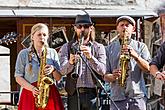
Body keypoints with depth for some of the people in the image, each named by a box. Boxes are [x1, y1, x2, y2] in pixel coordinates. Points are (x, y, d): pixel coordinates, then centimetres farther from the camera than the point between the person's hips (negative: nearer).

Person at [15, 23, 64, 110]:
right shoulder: (23, 54, 5)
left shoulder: (52, 52, 10)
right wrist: (32, 88, -13)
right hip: (30, 94, -1)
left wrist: (53, 69, -11)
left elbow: (58, 78, 10)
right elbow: (18, 77, 2)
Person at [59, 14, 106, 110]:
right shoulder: (67, 47, 9)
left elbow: (102, 71, -5)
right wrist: (70, 62, -27)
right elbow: (62, 71, -5)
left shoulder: (99, 47, 9)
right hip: (73, 93, 0)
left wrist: (90, 57, -22)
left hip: (92, 93, 0)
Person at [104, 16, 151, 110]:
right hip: (117, 97, 0)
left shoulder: (141, 46, 13)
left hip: (138, 96, 0)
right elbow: (105, 75, 10)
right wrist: (113, 76, -13)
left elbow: (147, 69, 0)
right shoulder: (109, 49, 14)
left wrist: (135, 56, -15)